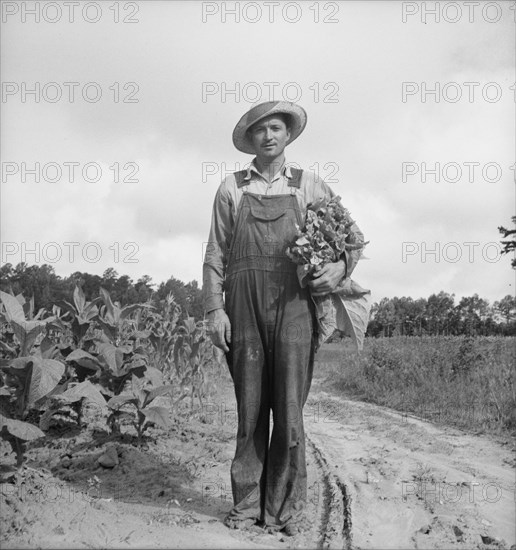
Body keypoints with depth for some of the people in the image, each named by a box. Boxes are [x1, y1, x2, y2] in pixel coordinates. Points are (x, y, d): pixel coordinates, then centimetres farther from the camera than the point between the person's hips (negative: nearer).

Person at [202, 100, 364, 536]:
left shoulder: (310, 186, 12)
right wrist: (214, 308, -2)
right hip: (243, 307, 1)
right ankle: (247, 505, 13)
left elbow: (353, 235, 17)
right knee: (249, 411, 3)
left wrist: (340, 266, -5)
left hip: (293, 306, 0)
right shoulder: (232, 189, 13)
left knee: (289, 412, -4)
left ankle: (284, 508, 8)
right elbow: (215, 254, 9)